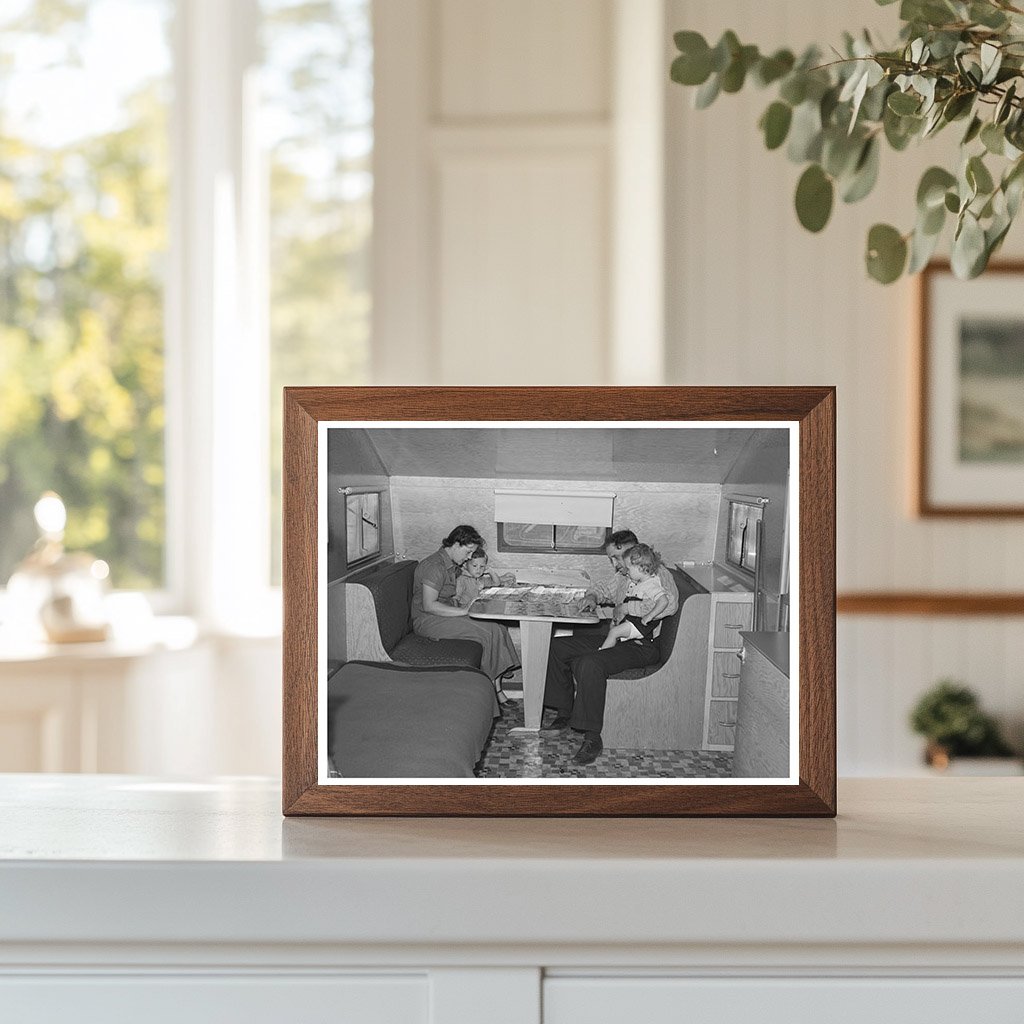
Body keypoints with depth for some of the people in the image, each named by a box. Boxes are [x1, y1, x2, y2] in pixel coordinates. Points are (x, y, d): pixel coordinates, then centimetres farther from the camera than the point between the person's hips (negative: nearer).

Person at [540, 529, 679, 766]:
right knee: (556, 647, 5)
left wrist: (627, 608, -23)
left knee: (589, 664, -34)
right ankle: (564, 716, 12)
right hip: (613, 635, 10)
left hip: (642, 645, -10)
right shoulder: (623, 576, 18)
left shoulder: (659, 574, -8)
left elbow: (669, 603, -27)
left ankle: (593, 738, -29)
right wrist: (593, 596, 10)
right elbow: (604, 587, 36)